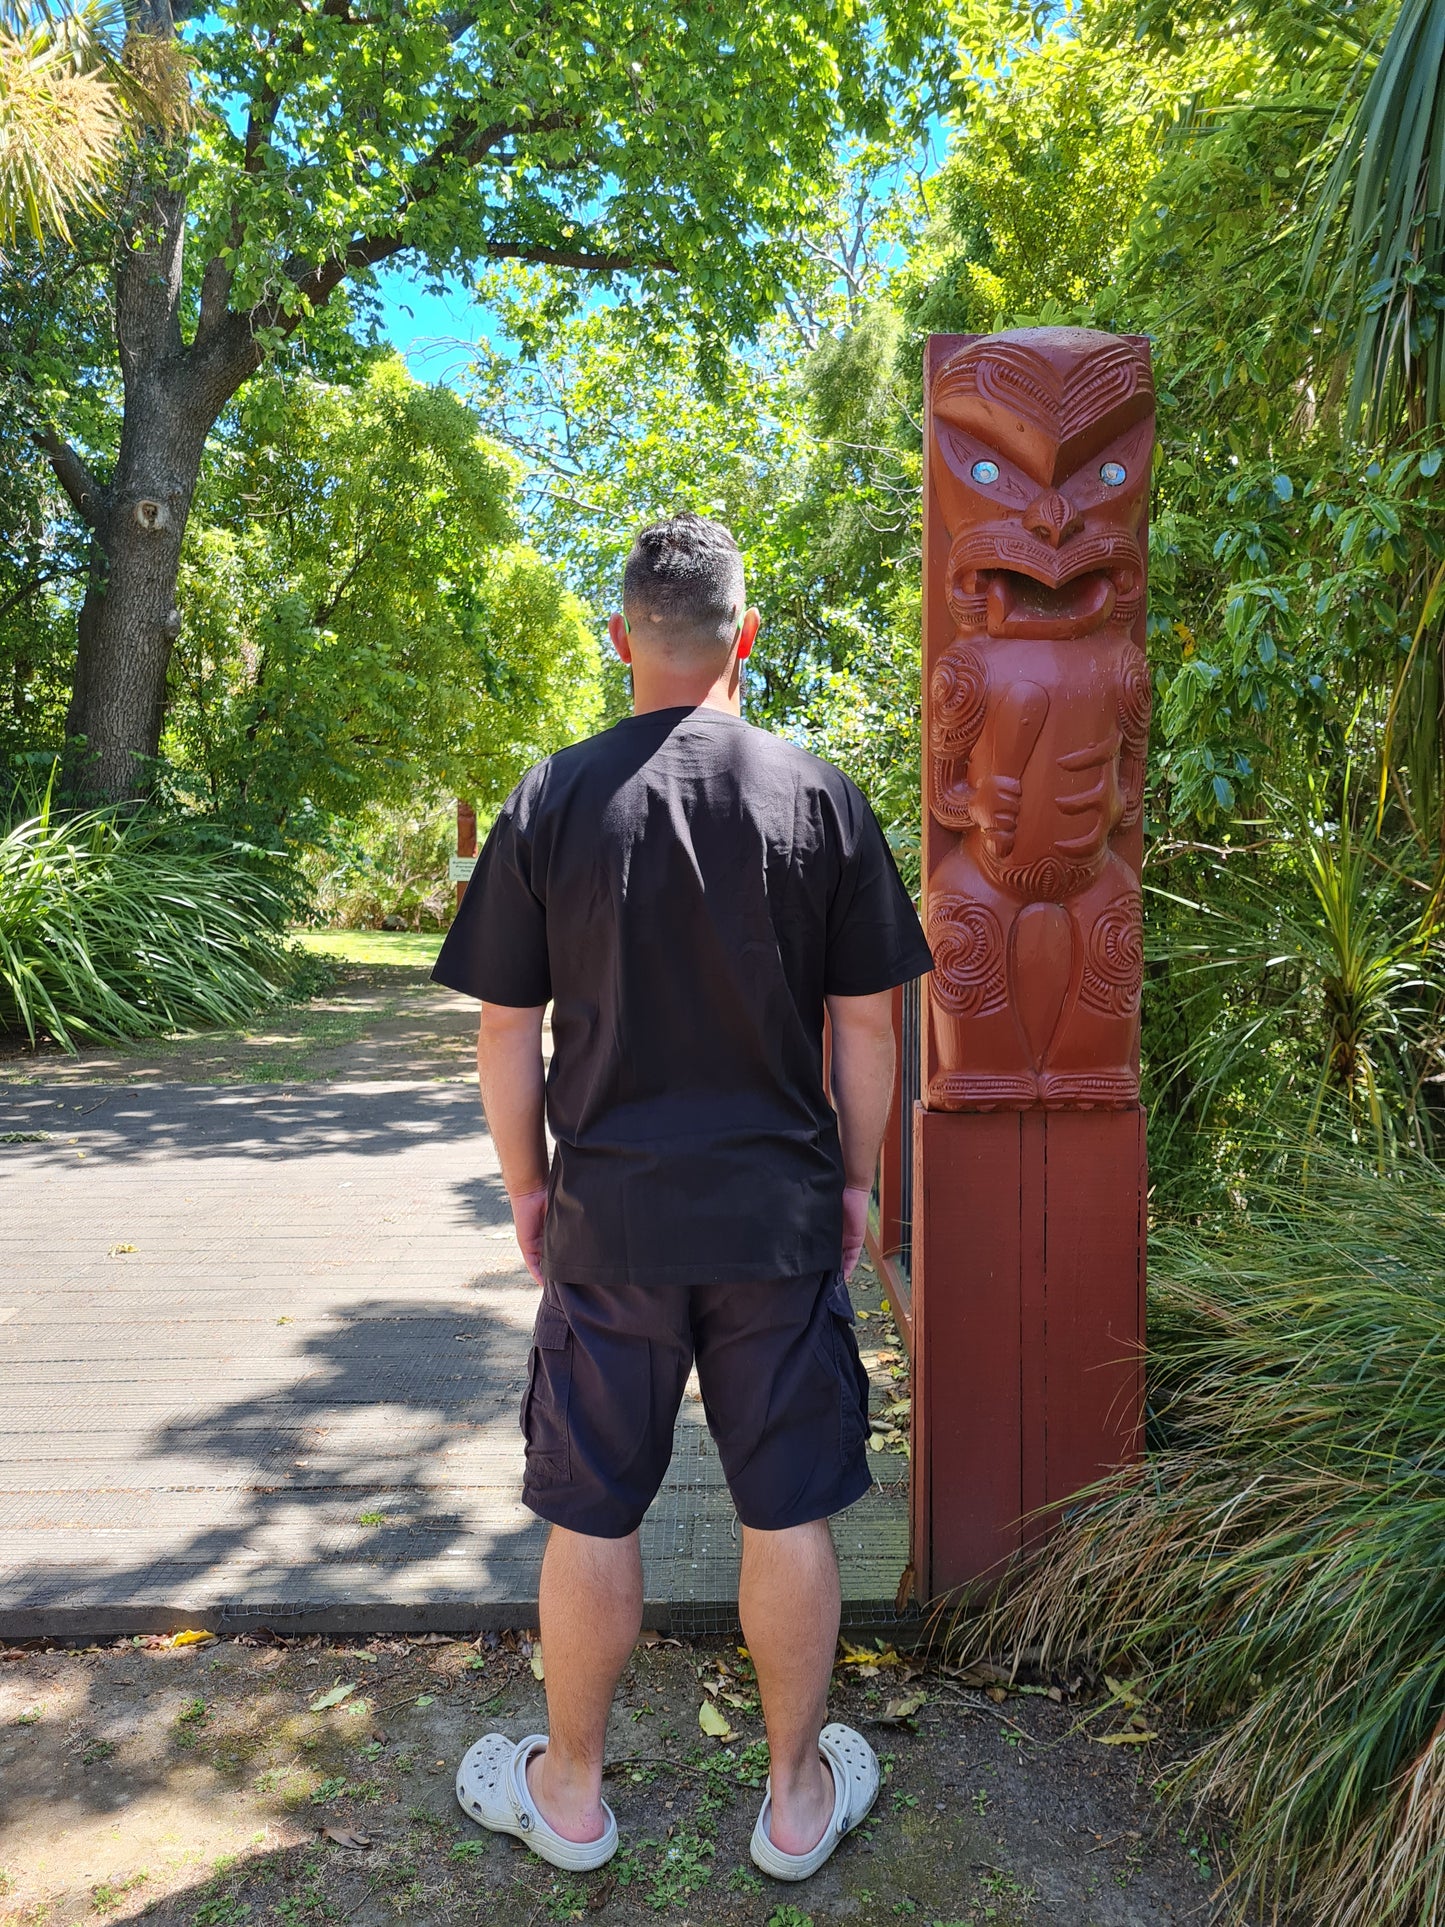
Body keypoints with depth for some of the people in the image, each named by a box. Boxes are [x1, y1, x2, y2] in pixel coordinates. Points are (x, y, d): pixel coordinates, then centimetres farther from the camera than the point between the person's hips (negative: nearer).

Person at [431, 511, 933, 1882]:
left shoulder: (553, 801, -5)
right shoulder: (818, 797, -3)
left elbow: (505, 1032, -2)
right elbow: (865, 1023, -1)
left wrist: (527, 1184, 11)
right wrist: (856, 1179, 11)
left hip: (612, 1217, 0)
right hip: (780, 1216, 1)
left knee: (592, 1515, 14)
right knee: (788, 1515, 13)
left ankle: (571, 1792, 34)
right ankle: (799, 1795, 32)